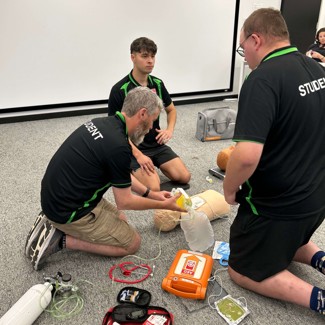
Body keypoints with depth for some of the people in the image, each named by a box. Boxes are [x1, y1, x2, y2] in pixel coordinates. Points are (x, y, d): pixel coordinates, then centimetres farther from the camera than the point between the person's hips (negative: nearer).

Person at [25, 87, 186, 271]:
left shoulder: (103, 124, 4)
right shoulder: (118, 146, -26)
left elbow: (121, 176, 17)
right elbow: (124, 202, -13)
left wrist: (151, 193, 16)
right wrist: (163, 205, 0)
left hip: (58, 199, 9)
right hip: (70, 211, -9)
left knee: (120, 220, 24)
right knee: (131, 243, 6)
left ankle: (55, 225, 15)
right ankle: (62, 239, -1)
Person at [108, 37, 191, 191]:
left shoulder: (157, 84, 1)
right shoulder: (119, 90, -15)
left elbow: (171, 109, 18)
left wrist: (170, 129, -3)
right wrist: (138, 155, -21)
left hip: (157, 145, 5)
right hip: (133, 148, -5)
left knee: (184, 177, -8)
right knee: (153, 188, -23)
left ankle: (155, 165, 16)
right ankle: (133, 170, 7)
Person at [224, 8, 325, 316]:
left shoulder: (262, 80, -25)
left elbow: (247, 156, -35)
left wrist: (229, 189, -15)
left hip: (278, 204, -8)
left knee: (243, 270, 15)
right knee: (288, 241, 37)